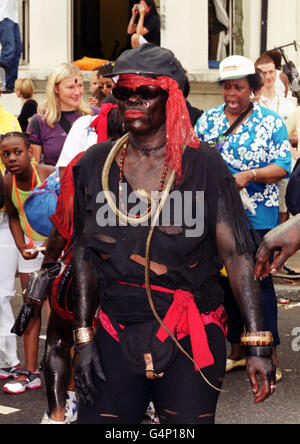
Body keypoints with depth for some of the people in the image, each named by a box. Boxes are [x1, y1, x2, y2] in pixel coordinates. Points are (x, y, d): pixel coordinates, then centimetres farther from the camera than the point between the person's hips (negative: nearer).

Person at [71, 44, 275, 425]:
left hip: (191, 338, -2)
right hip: (117, 333, 2)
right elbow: (84, 254, 8)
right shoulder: (94, 164, 3)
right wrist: (83, 337, 4)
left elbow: (237, 253, -9)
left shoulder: (204, 165, -6)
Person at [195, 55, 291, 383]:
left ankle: (269, 355, 5)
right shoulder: (208, 120, 10)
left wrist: (250, 176, -19)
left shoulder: (271, 122, -1)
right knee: (225, 279, 10)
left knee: (258, 281, -4)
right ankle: (236, 349, 23)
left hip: (257, 217, -4)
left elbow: (282, 167, -5)